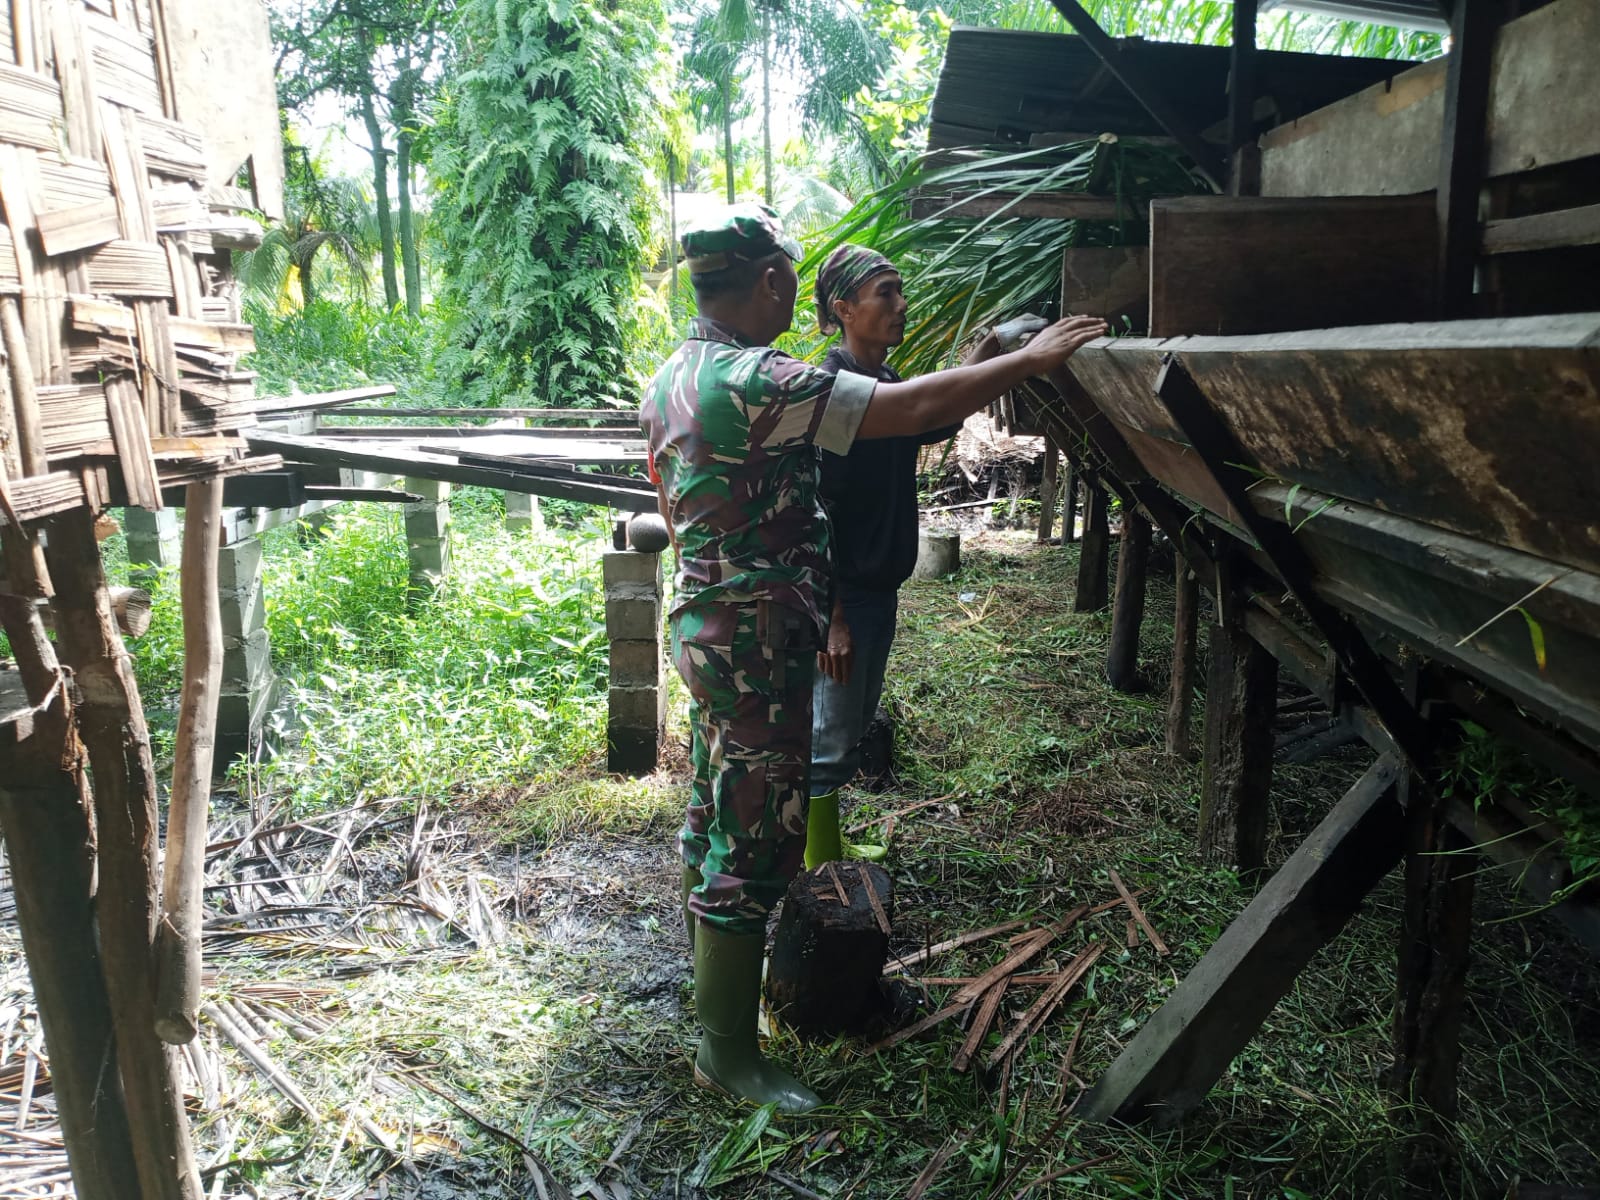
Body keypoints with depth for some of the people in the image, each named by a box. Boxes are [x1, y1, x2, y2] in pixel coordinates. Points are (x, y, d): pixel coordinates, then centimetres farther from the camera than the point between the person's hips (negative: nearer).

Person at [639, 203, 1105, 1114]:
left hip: (706, 622, 10)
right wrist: (1030, 359, -15)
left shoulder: (671, 379, 8)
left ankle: (713, 969, 41)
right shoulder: (754, 382, -23)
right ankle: (729, 1048, 11)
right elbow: (909, 408, -24)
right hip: (758, 642, -10)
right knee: (758, 833, -1)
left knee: (718, 809, 22)